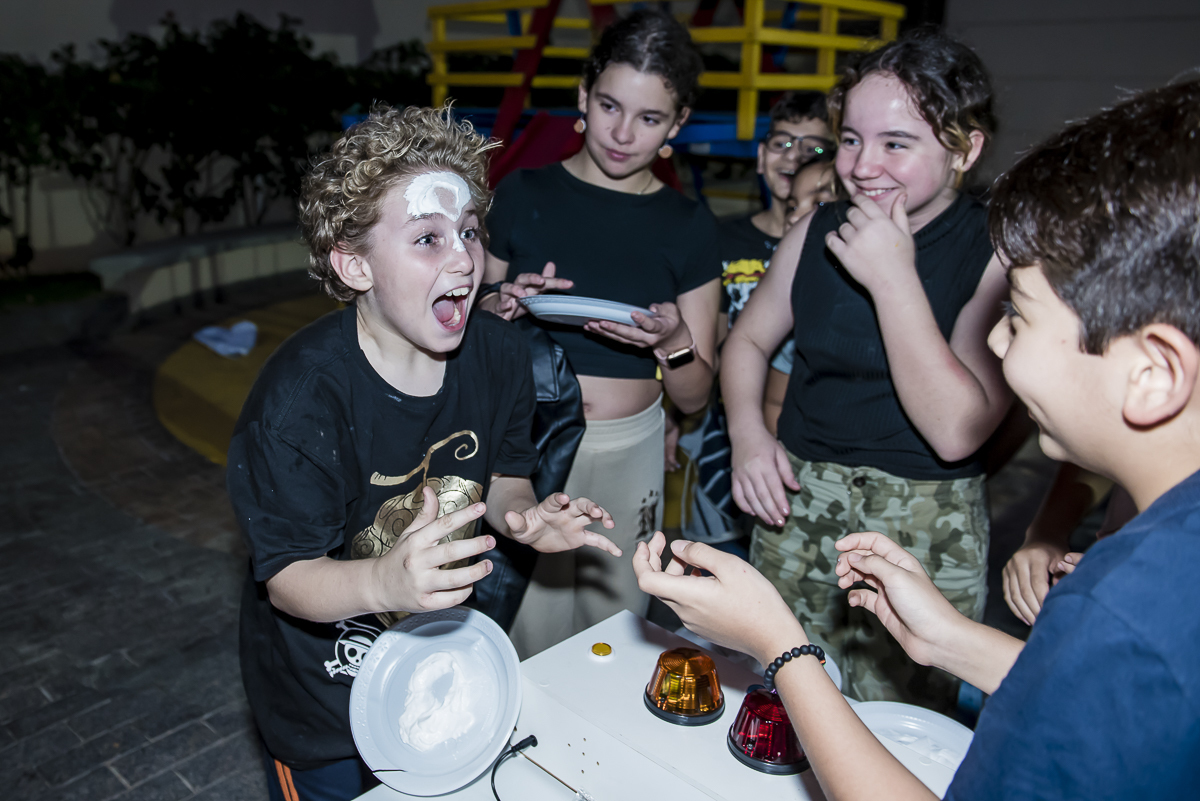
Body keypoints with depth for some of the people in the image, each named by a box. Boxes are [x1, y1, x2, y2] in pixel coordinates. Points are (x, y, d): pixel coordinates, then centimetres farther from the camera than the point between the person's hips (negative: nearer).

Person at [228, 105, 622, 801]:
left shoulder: (499, 352, -14)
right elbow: (287, 578, -27)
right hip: (325, 686, -5)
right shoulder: (303, 394, -31)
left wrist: (525, 517, -22)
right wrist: (383, 581, -47)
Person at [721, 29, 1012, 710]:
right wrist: (748, 433, -5)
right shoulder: (819, 230, 3)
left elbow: (956, 430, -21)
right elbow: (749, 339, 14)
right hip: (795, 508, 4)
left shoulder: (1000, 252, -12)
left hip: (924, 532, -4)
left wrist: (893, 277, -23)